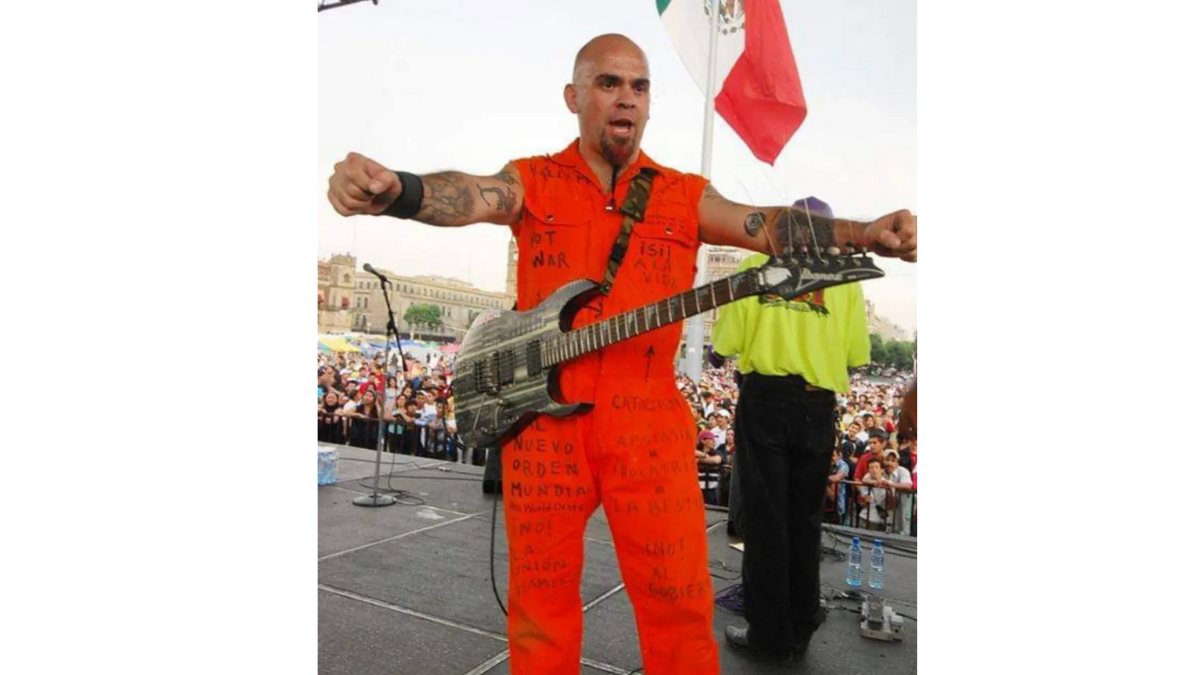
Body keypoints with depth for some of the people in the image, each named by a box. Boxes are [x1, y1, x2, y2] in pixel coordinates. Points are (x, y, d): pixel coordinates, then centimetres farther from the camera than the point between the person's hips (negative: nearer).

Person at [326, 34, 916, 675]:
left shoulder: (686, 196, 9)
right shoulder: (530, 182, 6)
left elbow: (775, 225, -3)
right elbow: (470, 194, -13)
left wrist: (865, 234, -21)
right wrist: (391, 190, -36)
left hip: (649, 423, 1)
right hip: (540, 418, 0)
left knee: (680, 601, 4)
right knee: (540, 597, 12)